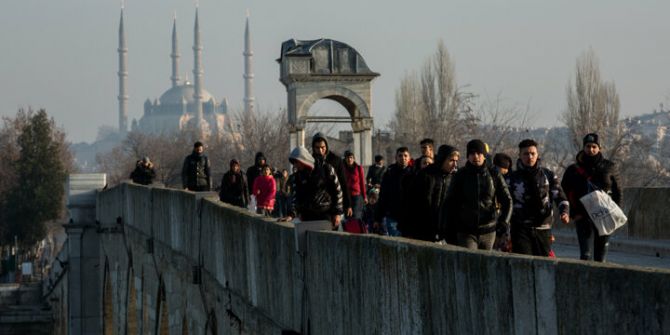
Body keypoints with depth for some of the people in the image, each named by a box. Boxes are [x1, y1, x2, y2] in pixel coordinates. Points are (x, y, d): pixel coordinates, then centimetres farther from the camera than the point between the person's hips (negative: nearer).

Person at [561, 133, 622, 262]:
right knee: (585, 254, -11)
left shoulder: (610, 167, 6)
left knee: (600, 255, 4)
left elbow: (618, 192, 10)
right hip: (583, 216, -1)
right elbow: (564, 193, 9)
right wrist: (573, 214, -2)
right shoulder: (573, 170, 4)